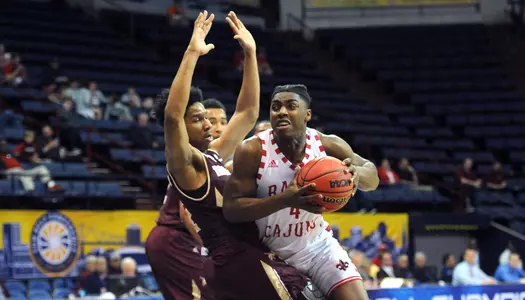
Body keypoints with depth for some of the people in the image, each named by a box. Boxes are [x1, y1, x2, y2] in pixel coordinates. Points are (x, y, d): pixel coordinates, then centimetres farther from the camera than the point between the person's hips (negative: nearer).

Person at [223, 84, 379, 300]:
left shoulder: (328, 146, -12)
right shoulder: (252, 151, -21)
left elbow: (372, 177, 0)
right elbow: (230, 208, -23)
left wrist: (356, 173, -27)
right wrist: (285, 199, -38)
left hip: (318, 244, 2)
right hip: (270, 253, -2)